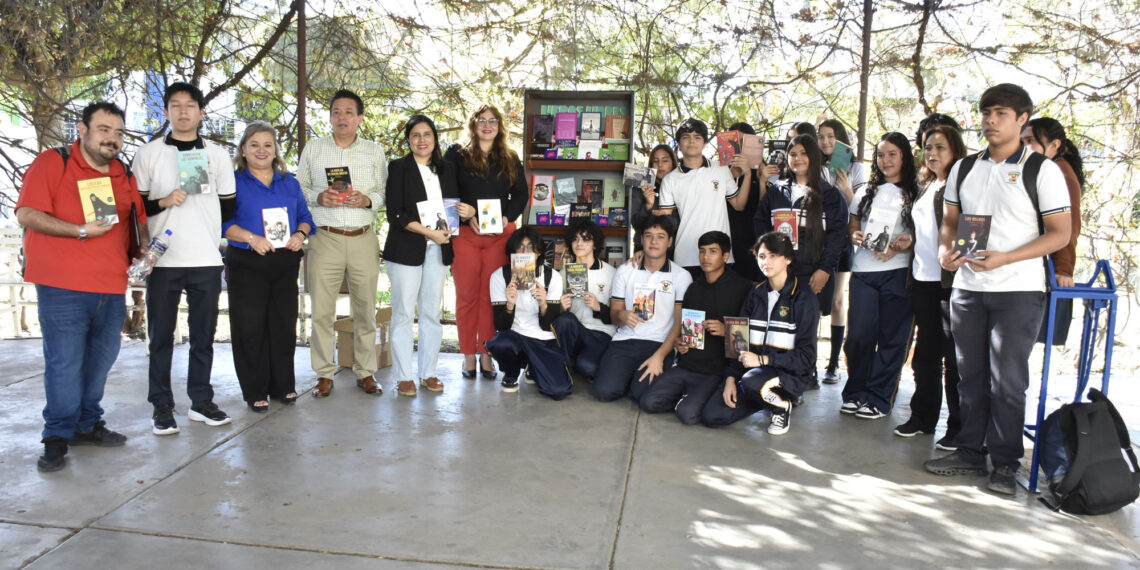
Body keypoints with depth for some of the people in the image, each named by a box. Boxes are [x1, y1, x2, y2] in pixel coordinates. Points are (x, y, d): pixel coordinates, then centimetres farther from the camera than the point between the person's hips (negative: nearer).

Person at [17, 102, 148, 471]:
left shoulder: (125, 176, 14)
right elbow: (26, 214, -10)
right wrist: (81, 230, -18)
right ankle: (57, 437, 9)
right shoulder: (52, 163, -2)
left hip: (111, 288, 6)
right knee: (64, 362, -3)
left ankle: (87, 425, 25)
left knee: (100, 360, 11)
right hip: (62, 288, -5)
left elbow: (140, 219, 25)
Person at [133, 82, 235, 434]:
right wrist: (163, 202, -11)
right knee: (161, 335, 3)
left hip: (206, 260, 1)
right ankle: (162, 406, 12)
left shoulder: (218, 155, 11)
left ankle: (201, 401, 17)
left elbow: (228, 208, 14)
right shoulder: (149, 153, 7)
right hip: (163, 259, -1)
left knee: (203, 334, 6)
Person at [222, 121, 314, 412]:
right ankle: (255, 392, 11)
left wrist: (300, 234, -6)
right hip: (247, 265, -4)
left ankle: (283, 386, 20)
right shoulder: (233, 181, 1)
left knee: (284, 325, 7)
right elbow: (223, 221, -7)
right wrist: (251, 238, -19)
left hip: (285, 262, 4)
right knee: (250, 327, -1)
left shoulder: (289, 183, 15)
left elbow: (305, 216, 15)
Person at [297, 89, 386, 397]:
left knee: (366, 309, 3)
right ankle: (324, 374, 10)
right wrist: (318, 197, -9)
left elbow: (386, 193, 11)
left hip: (364, 239, 1)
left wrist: (368, 200, -10)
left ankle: (365, 372, 15)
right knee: (321, 310, -2)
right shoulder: (313, 149, 11)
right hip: (325, 238, 0)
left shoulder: (375, 151, 12)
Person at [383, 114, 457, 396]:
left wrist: (448, 227, -6)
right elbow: (395, 213, -8)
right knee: (403, 313, -1)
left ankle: (428, 373, 17)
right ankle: (404, 377, 8)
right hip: (406, 250, -4)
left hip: (438, 250, 4)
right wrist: (429, 232, -17)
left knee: (432, 313, 7)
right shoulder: (398, 167, 0)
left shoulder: (446, 169, 14)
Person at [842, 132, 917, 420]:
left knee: (891, 336, 1)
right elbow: (852, 228, 18)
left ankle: (879, 398, 9)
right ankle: (855, 392, 14)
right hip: (863, 270, 3)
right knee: (859, 334, -1)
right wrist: (856, 237, -5)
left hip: (898, 271, -2)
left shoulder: (915, 193, 7)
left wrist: (907, 242, -17)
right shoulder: (866, 193, 18)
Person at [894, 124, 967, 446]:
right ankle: (923, 416, 24)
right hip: (923, 278, 7)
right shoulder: (924, 187, 17)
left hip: (951, 280, -7)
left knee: (954, 354, -2)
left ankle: (959, 426, 7)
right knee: (926, 351, 14)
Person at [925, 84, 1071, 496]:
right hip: (967, 287, 5)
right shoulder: (963, 169, 10)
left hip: (1018, 290, -4)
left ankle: (1005, 463, 11)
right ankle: (970, 452, 22)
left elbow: (1060, 233, -7)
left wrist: (1004, 258, -19)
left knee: (1007, 379, -1)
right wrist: (945, 251, -6)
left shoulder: (1043, 170, -4)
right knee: (971, 375, 11)